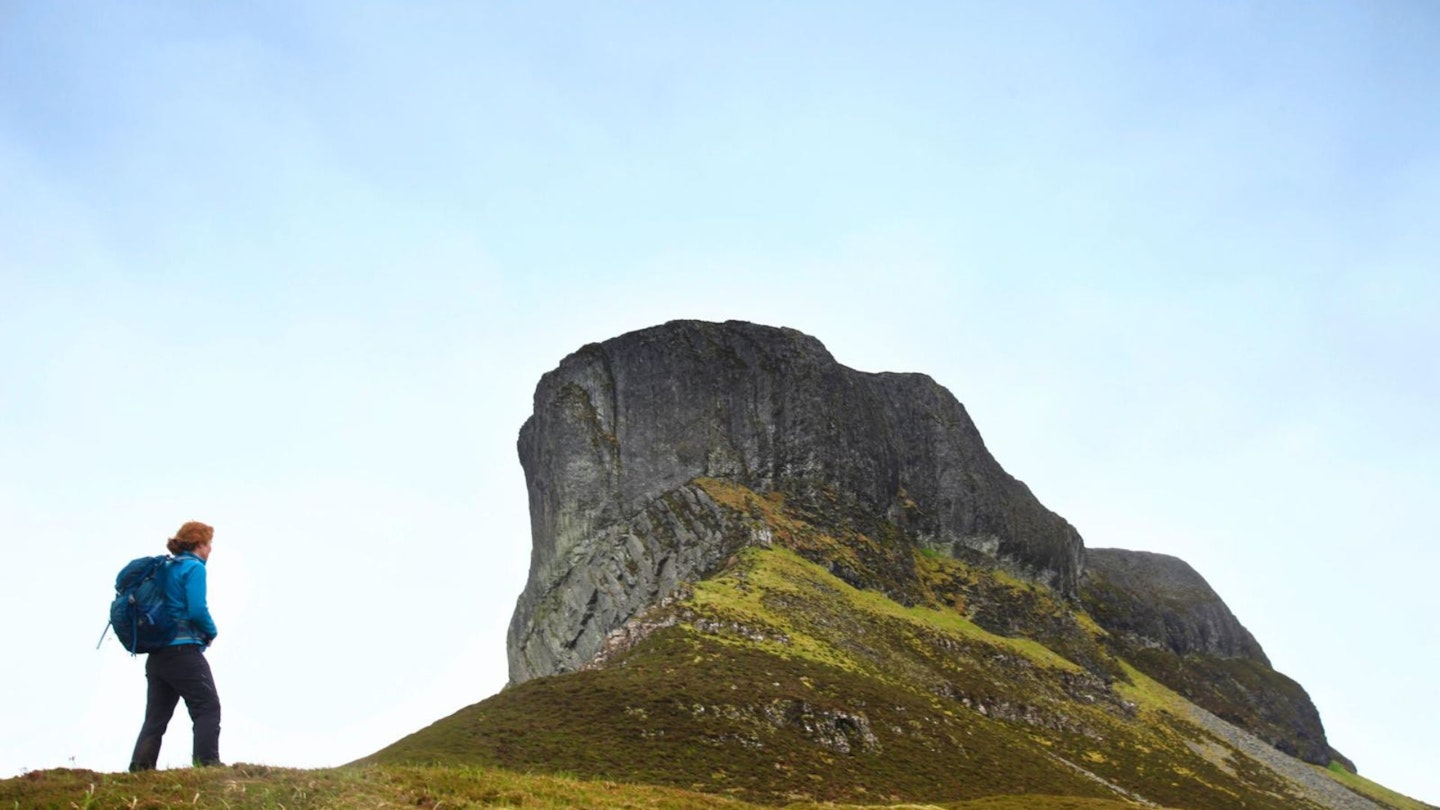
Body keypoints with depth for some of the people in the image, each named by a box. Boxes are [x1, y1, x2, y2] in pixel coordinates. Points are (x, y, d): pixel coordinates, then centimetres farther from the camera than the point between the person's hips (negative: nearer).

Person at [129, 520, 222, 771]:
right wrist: (212, 632, -1)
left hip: (158, 655, 8)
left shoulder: (167, 569, 17)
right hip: (184, 651, -8)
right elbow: (197, 610, -19)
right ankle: (207, 764, -10)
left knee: (156, 716, 10)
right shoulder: (194, 567, -7)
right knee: (207, 708, -3)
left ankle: (139, 769, 6)